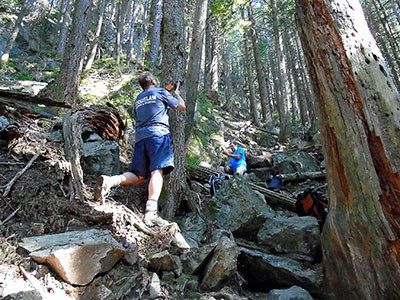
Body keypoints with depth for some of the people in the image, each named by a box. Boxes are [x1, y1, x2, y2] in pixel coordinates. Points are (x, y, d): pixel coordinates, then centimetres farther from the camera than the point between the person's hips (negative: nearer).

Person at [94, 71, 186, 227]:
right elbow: (182, 107, 17)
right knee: (157, 171, -20)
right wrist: (177, 93, 37)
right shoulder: (161, 92, 13)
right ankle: (151, 210, -36)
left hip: (140, 136, 6)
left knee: (139, 176, 4)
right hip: (158, 133, -5)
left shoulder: (138, 99, 29)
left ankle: (109, 180, -22)